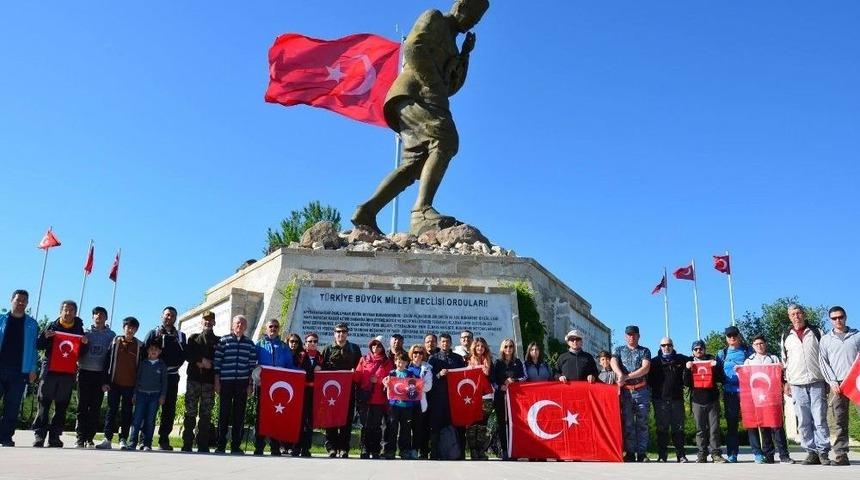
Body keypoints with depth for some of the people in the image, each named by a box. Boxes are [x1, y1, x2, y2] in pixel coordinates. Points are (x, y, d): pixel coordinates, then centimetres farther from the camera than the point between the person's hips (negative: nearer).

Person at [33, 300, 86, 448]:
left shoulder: (79, 330, 11)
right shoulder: (52, 326, 7)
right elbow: (38, 345, 7)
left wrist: (84, 344, -8)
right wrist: (45, 337, -13)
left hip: (68, 373, 1)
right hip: (50, 370, -1)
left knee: (61, 406, 2)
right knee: (44, 404, -3)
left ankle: (54, 437, 7)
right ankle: (39, 435, 1)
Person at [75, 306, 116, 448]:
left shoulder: (111, 335, 9)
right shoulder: (86, 332, 10)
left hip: (101, 374, 0)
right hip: (84, 372, 0)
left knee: (95, 407, 0)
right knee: (82, 406, -2)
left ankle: (90, 438, 3)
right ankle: (80, 437, 0)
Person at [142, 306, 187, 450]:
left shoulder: (180, 335, 16)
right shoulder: (153, 333, 10)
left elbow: (184, 355, 8)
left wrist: (175, 365, -7)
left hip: (171, 376, 2)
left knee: (169, 409, 2)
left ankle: (164, 439, 7)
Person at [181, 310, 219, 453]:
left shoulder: (218, 340, 14)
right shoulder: (193, 338, 16)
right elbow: (187, 355, 3)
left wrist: (205, 363, -9)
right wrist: (202, 360, -11)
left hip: (209, 381, 0)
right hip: (193, 379, 0)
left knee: (206, 414, -2)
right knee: (190, 413, -3)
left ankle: (203, 445, 0)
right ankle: (187, 444, 0)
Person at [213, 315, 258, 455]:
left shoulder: (250, 344, 9)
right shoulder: (223, 341, 3)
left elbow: (252, 364, 8)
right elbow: (217, 362, 1)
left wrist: (250, 384, 3)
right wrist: (217, 382, -3)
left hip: (242, 383, 2)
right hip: (226, 382, -2)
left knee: (239, 414, 3)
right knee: (224, 413, 1)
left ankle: (236, 446, 9)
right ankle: (221, 446, 8)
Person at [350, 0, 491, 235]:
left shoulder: (449, 43, 35)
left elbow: (451, 87, 28)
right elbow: (412, 48, -8)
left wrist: (465, 54, 20)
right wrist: (434, 82, -12)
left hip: (420, 100, 9)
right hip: (414, 93, -9)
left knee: (414, 163, -2)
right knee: (445, 140, -28)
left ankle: (366, 211, -5)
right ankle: (422, 212, -41)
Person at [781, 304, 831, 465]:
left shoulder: (816, 332, 9)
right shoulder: (786, 336, 13)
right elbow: (784, 361, 16)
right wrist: (786, 382, 10)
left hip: (817, 382, -2)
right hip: (797, 384, 2)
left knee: (820, 419, -5)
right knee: (803, 421, 1)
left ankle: (823, 452, 1)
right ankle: (811, 452, 6)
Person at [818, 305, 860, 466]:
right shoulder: (826, 339, 14)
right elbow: (824, 363, 9)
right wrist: (832, 381, -4)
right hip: (837, 384, 1)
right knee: (840, 422, -2)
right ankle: (841, 455, -2)